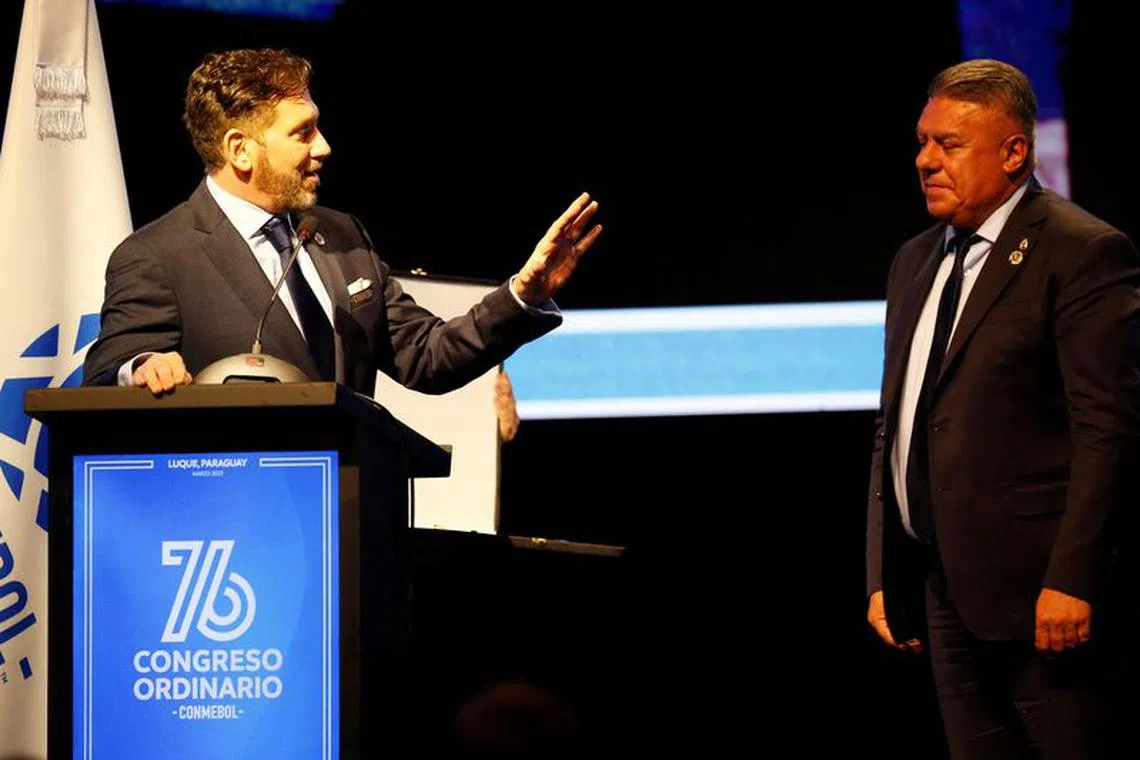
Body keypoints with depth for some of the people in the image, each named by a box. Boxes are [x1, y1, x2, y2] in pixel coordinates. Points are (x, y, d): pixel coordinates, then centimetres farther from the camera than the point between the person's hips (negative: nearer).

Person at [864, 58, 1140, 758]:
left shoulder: (1083, 253, -7)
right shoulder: (917, 262, 18)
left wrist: (1070, 579, -19)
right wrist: (883, 576, 15)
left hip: (1037, 590, -8)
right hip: (943, 588, 8)